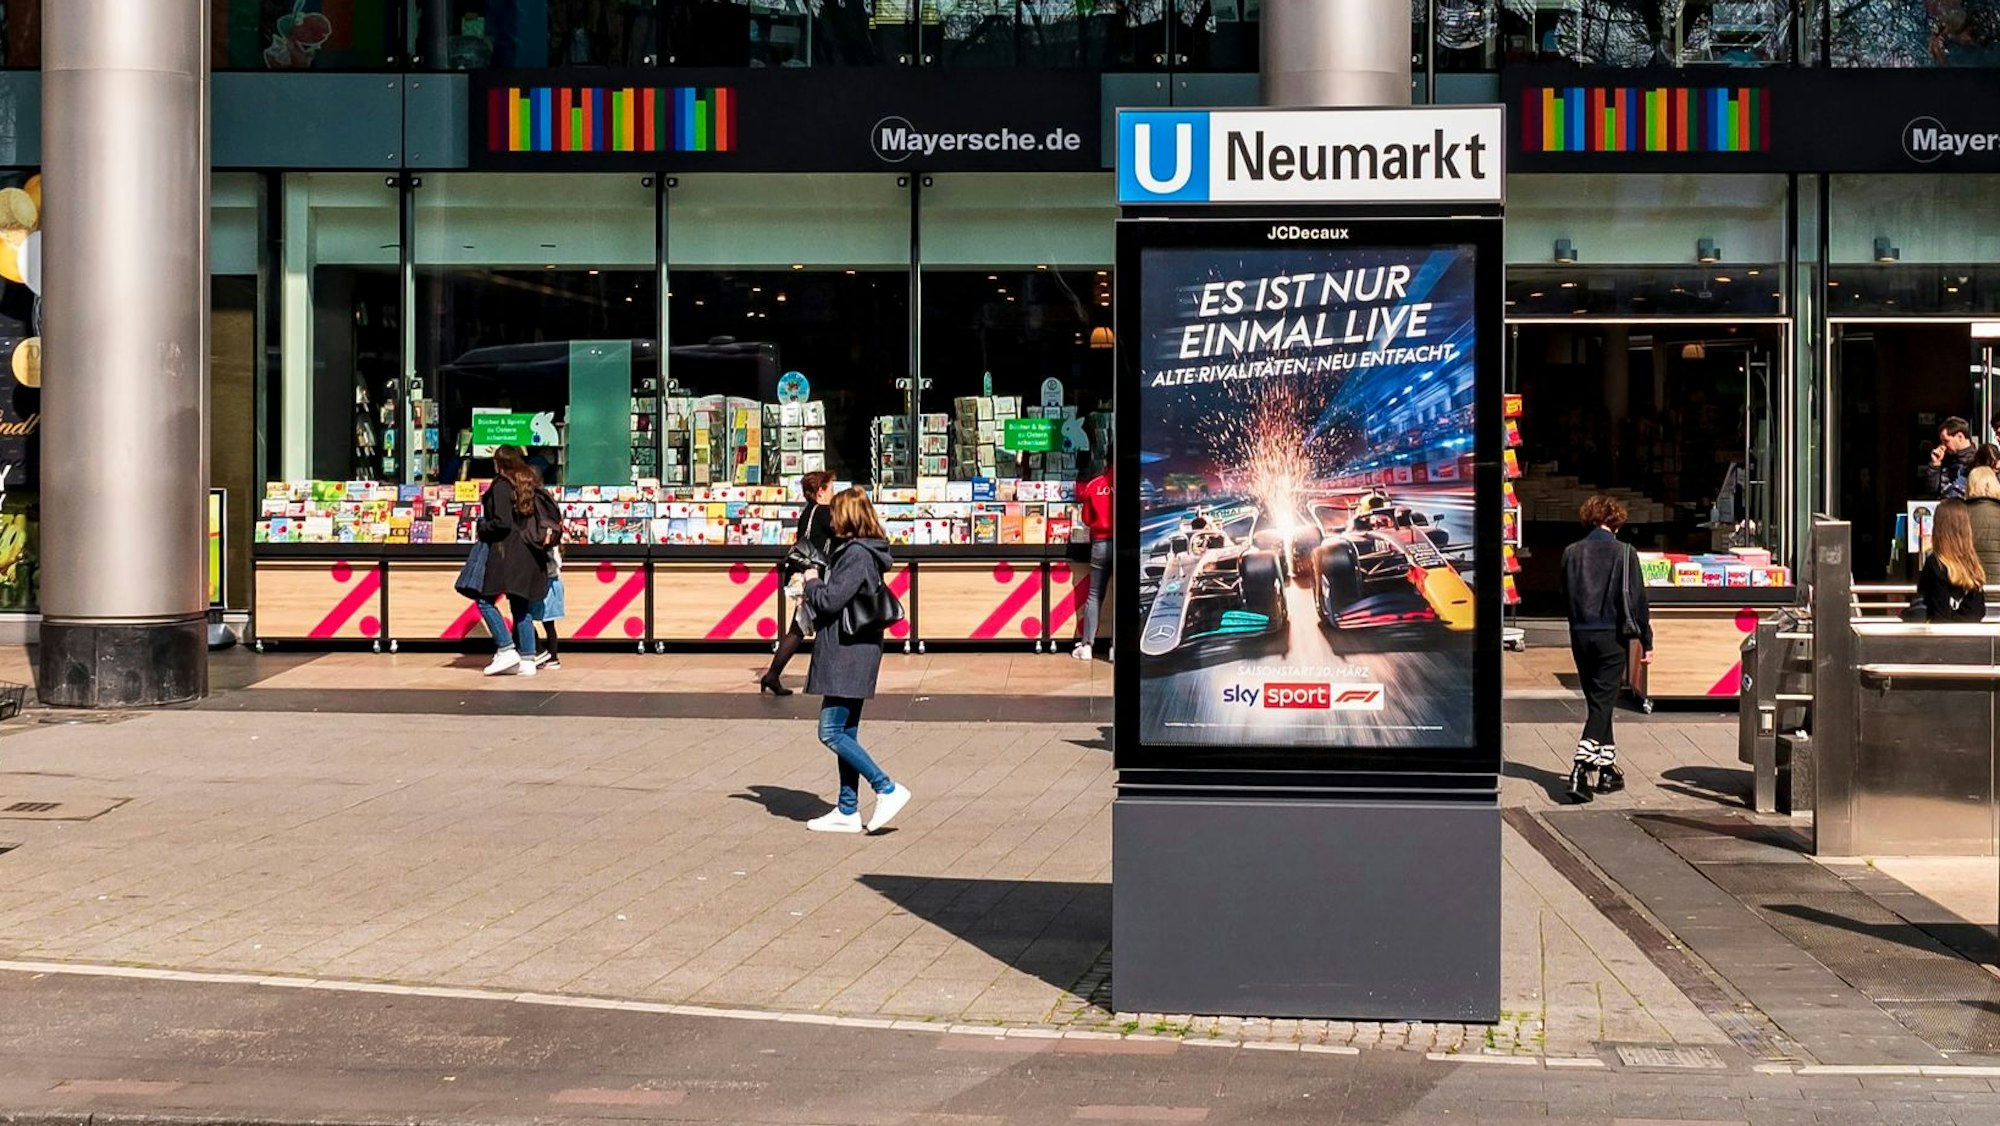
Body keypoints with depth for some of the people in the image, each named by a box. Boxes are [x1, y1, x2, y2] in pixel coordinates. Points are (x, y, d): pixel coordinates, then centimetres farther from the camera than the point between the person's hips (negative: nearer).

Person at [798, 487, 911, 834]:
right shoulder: (862, 551, 15)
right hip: (853, 653, 10)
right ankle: (847, 811, 16)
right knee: (846, 733, 12)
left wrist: (812, 581, -2)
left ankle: (887, 790, -8)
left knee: (831, 733, -9)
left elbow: (830, 600, -21)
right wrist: (817, 586, 5)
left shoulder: (857, 554, -17)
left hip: (847, 654, -10)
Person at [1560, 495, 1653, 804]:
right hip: (1611, 636, -4)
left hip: (1580, 636, 4)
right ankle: (1581, 767, -17)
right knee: (1602, 703, -2)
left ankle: (1607, 769, 22)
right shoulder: (1623, 553, -8)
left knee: (1597, 701, 15)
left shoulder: (1571, 553, 3)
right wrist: (1646, 641, 0)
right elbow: (1636, 599, -7)